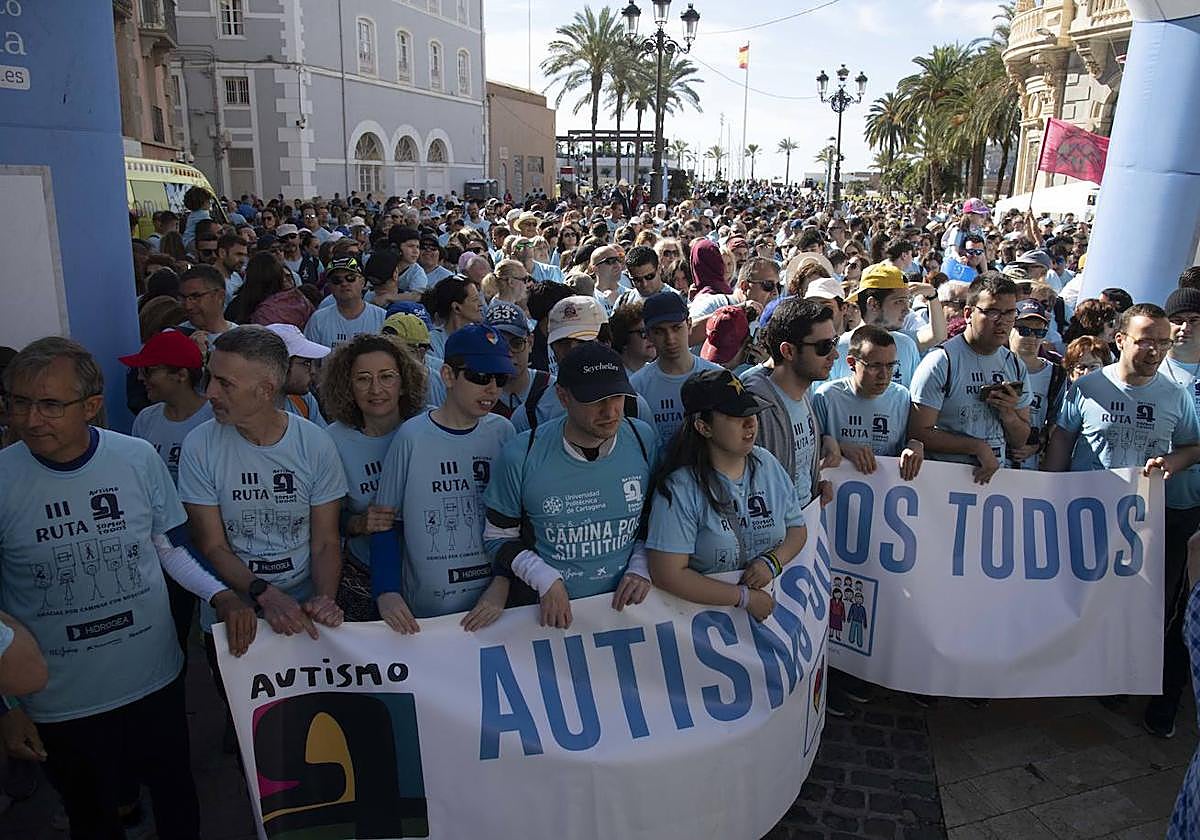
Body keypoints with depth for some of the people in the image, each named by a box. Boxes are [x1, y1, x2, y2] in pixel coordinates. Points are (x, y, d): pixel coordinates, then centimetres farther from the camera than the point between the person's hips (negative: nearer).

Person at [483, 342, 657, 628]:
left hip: (623, 602, 2)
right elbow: (499, 538, 1)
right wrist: (547, 580, -11)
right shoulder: (521, 457, -11)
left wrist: (641, 569, -1)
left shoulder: (644, 440, -2)